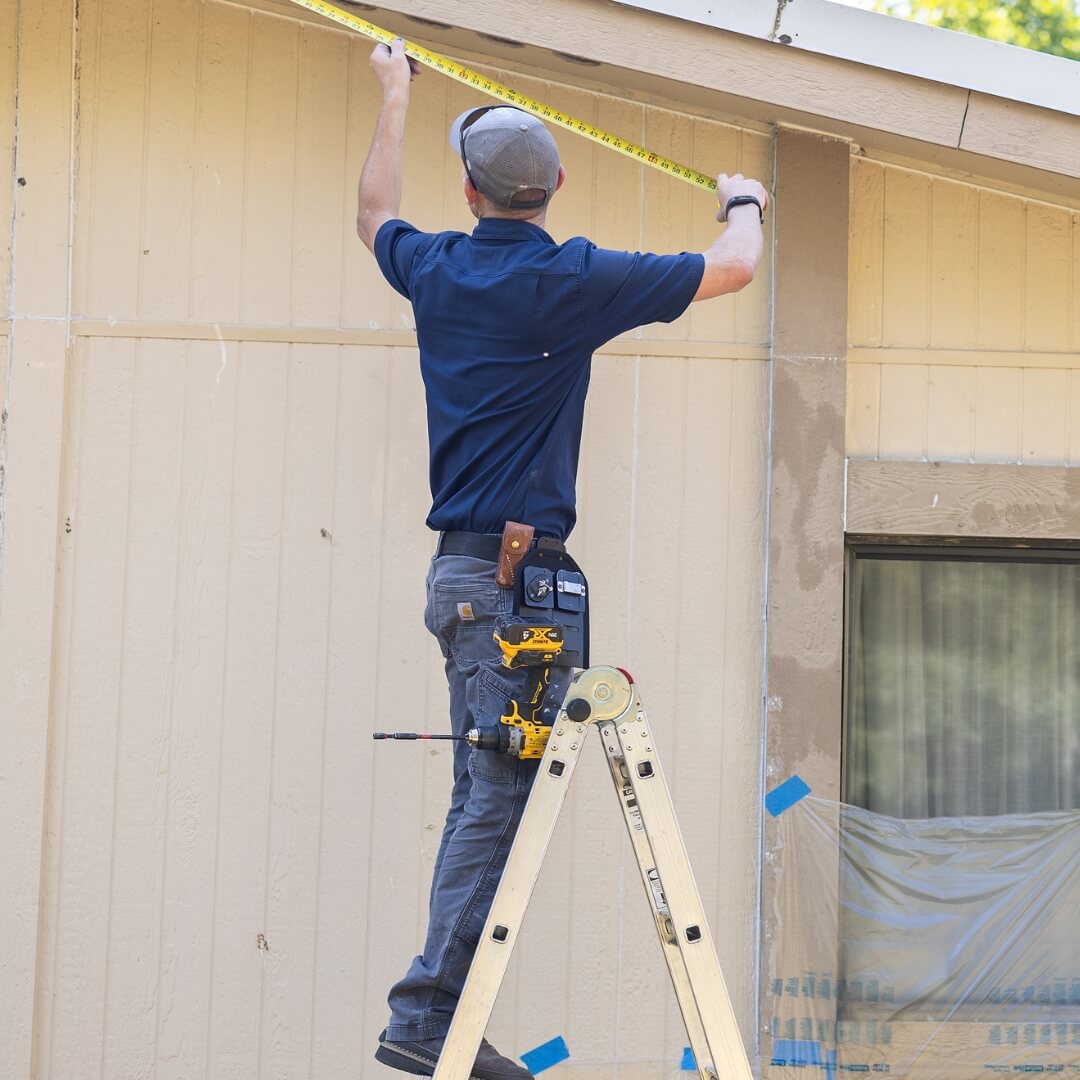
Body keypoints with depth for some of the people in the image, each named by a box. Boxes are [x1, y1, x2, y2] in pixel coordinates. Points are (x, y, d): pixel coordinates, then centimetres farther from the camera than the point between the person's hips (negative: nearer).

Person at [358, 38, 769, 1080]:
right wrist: (743, 203, 21)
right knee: (495, 798, -9)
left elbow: (375, 216, 33)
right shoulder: (567, 281, -9)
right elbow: (732, 267, -2)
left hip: (461, 573, 8)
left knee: (482, 797, 11)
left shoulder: (437, 271, 8)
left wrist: (394, 98, 45)